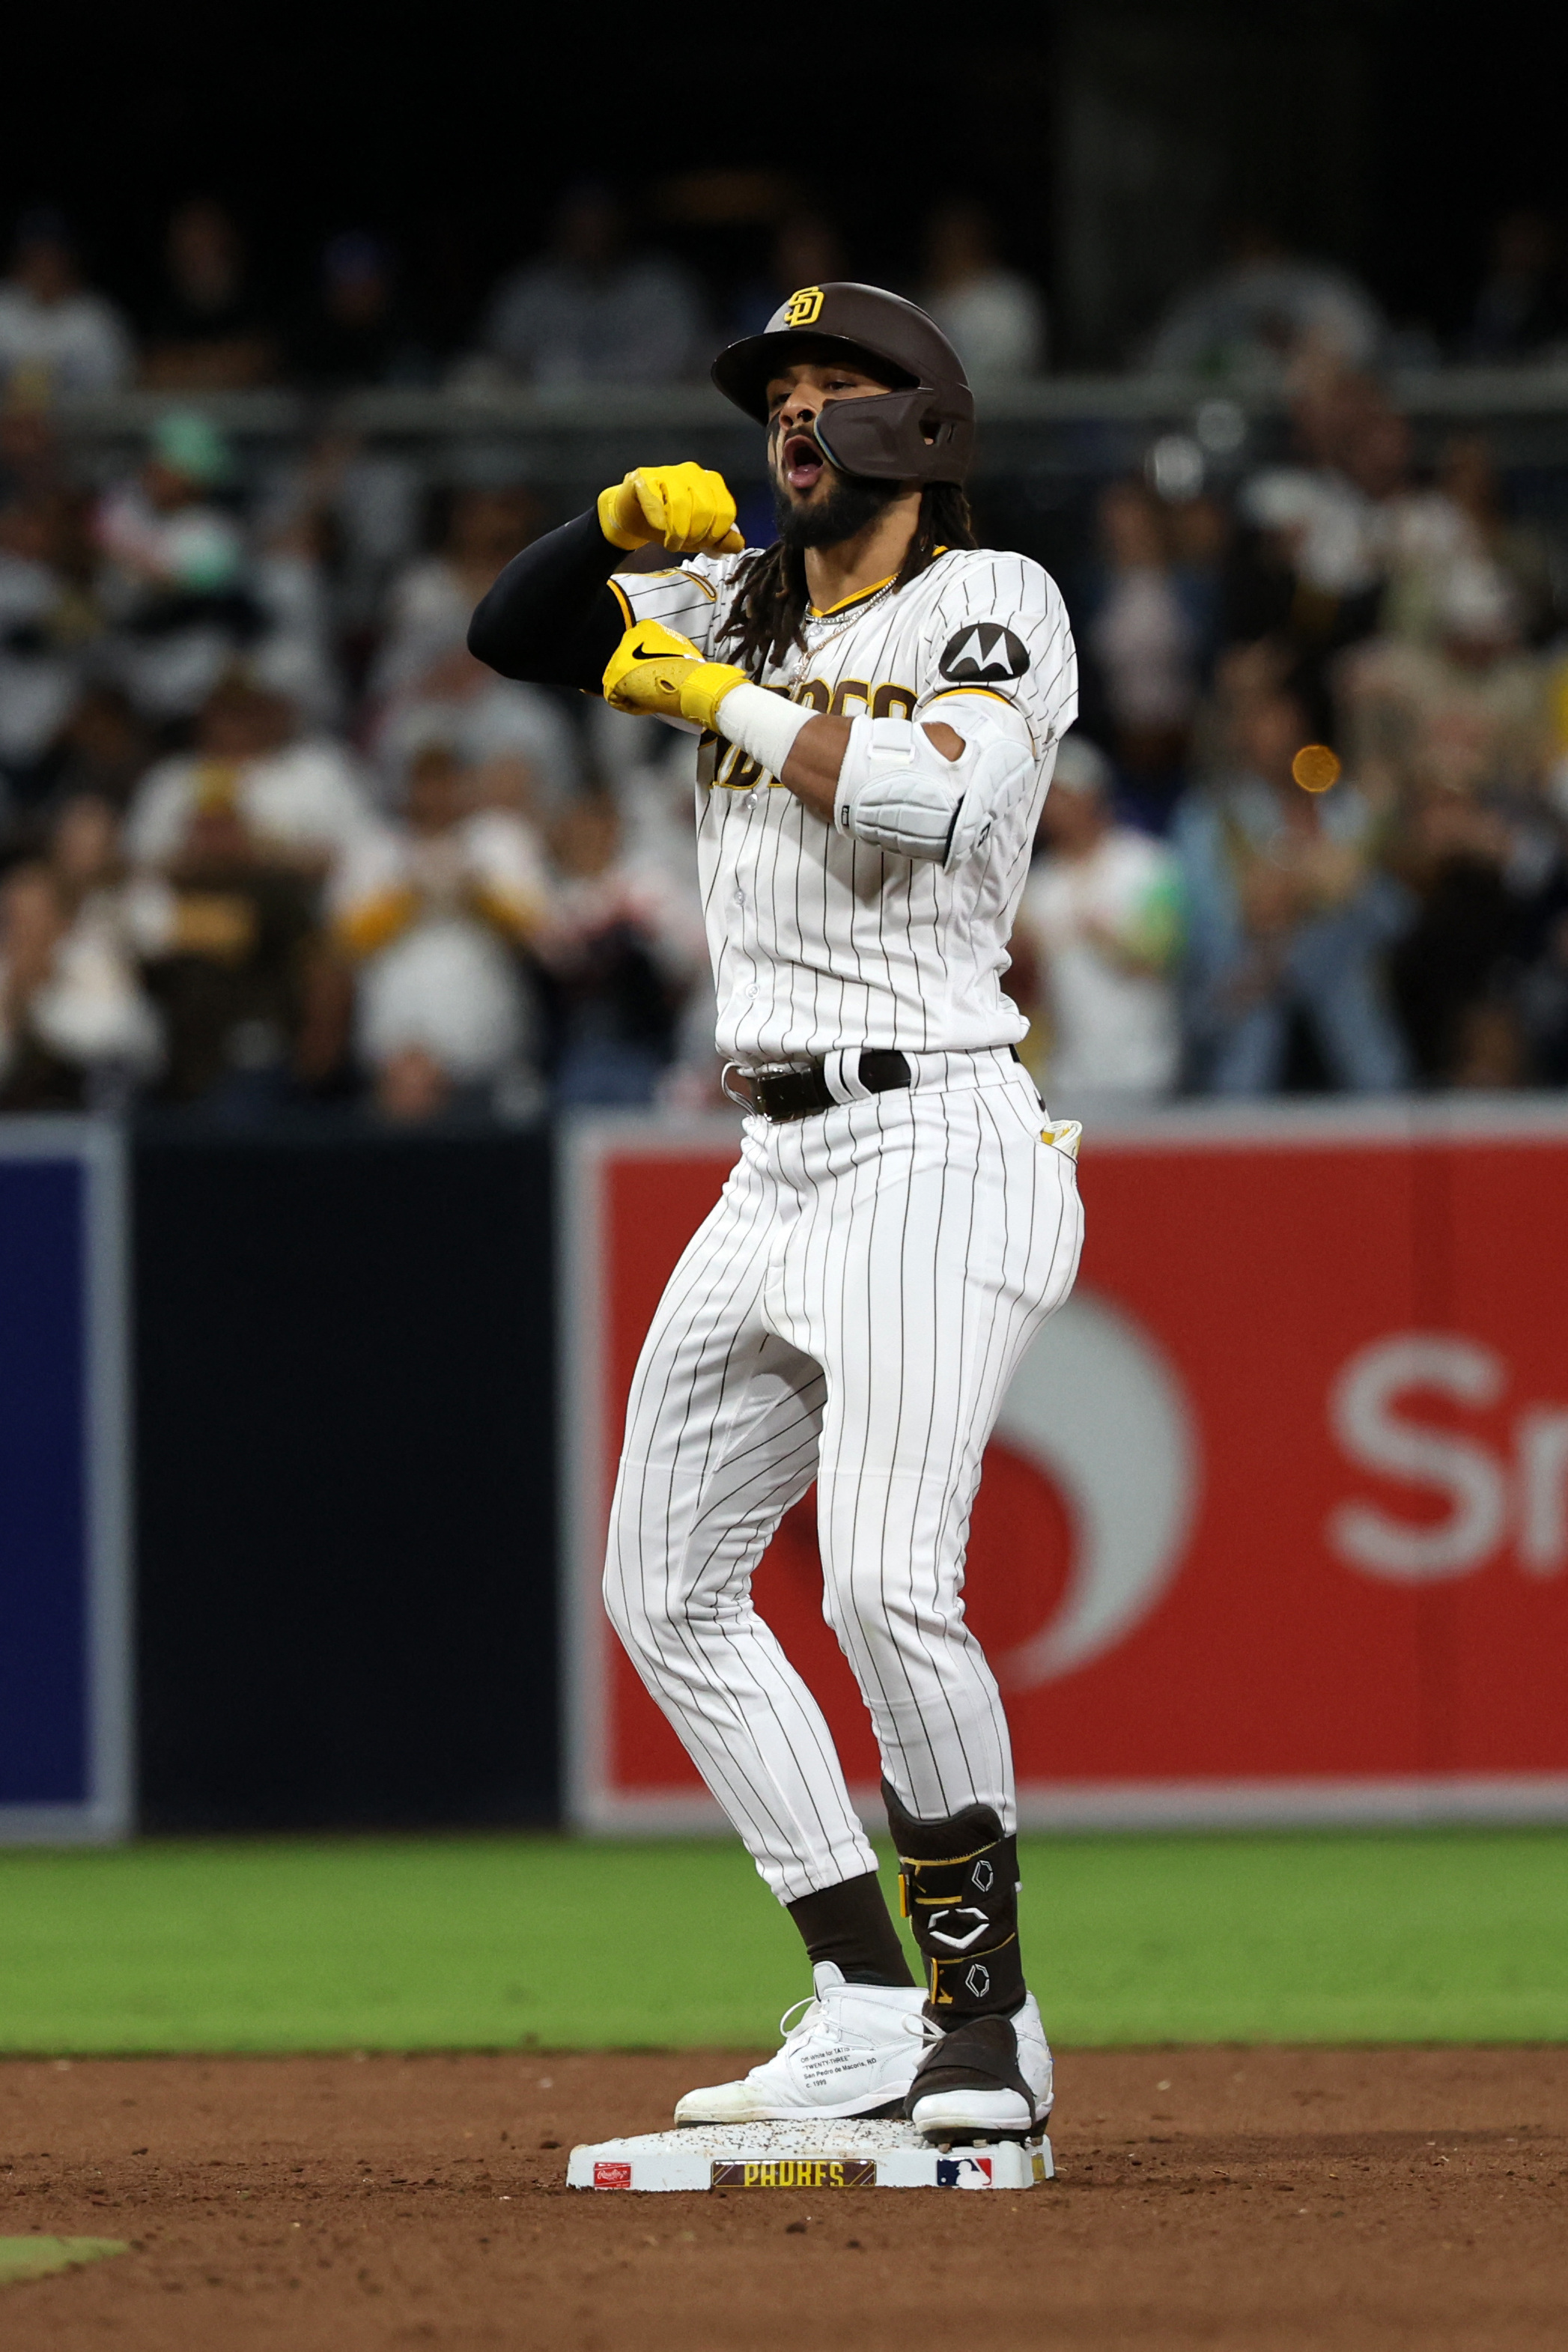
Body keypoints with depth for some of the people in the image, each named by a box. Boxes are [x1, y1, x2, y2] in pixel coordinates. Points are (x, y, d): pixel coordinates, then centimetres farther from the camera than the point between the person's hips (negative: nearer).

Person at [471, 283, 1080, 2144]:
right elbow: (510, 635, 14)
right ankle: (871, 2013, 11)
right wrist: (620, 527, -5)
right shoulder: (738, 604, 16)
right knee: (666, 1591, 8)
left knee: (889, 1585, -22)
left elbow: (933, 792, -22)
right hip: (780, 1169, 9)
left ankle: (985, 2008, -9)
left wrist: (710, 686, -12)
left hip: (933, 1149, -9)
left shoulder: (994, 606, -5)